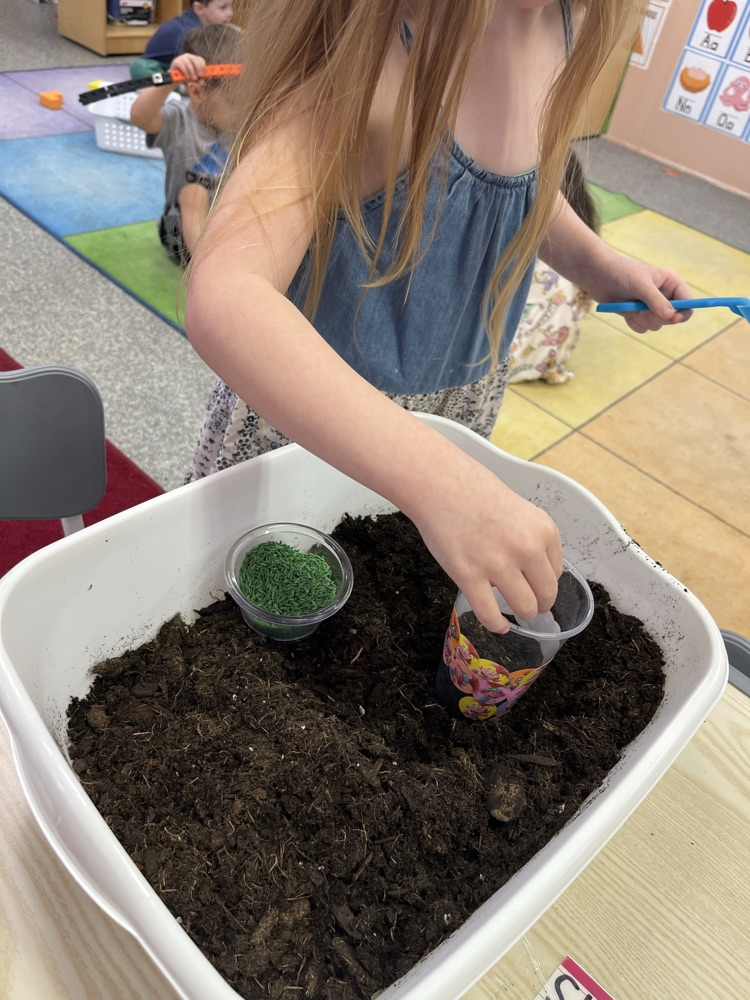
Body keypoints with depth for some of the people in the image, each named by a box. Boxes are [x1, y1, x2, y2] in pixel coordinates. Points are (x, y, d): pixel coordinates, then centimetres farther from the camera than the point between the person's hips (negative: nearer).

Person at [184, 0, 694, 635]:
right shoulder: (374, 56, -29)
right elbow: (223, 301, -43)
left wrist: (600, 265, -4)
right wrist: (440, 482, -53)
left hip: (466, 395, 6)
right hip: (312, 411, -5)